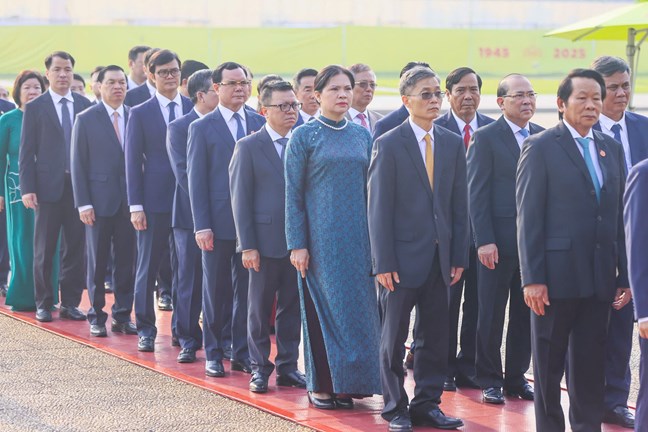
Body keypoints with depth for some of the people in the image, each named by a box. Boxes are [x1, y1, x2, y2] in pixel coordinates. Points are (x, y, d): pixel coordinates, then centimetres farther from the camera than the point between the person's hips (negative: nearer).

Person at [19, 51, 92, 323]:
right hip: (48, 186, -2)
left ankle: (70, 303, 14)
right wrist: (27, 188, -9)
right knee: (44, 250, 6)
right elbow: (26, 152, -1)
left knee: (75, 248, 5)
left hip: (79, 185, 2)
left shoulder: (85, 105, 6)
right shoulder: (35, 108, 0)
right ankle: (43, 304, 14)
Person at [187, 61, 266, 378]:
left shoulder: (260, 124, 8)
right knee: (216, 290, 6)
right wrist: (201, 225, -9)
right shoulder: (202, 128, -1)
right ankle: (213, 353, 15)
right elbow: (196, 179, -3)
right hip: (219, 221, -3)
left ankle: (242, 352, 16)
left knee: (246, 289, 7)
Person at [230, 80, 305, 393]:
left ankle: (288, 367, 18)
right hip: (266, 240, -3)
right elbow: (240, 200, -4)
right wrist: (247, 246, -9)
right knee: (260, 307, 5)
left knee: (292, 306, 8)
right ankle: (259, 368, 15)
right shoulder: (248, 147, -2)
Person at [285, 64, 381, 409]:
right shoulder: (304, 136, -3)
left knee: (357, 309, 4)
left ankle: (346, 383, 13)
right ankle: (320, 385, 8)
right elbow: (293, 195, -4)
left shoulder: (363, 136, 10)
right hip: (321, 236, -4)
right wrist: (297, 244, -9)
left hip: (358, 238, 4)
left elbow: (371, 189, 13)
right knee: (323, 309, -1)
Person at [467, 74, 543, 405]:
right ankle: (490, 380, 14)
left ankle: (517, 377, 20)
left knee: (526, 314, 9)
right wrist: (484, 241, -13)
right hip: (499, 241, -4)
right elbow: (477, 194, -7)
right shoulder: (485, 138, -4)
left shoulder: (544, 138, 9)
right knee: (491, 315, 4)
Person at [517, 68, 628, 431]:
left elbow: (619, 215, 11)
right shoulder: (541, 147, -4)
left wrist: (624, 275, 7)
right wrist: (532, 278, -13)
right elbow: (529, 217, -8)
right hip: (557, 275, -4)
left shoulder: (612, 149, 11)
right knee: (549, 361, 6)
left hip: (599, 278, 4)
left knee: (591, 361, 9)